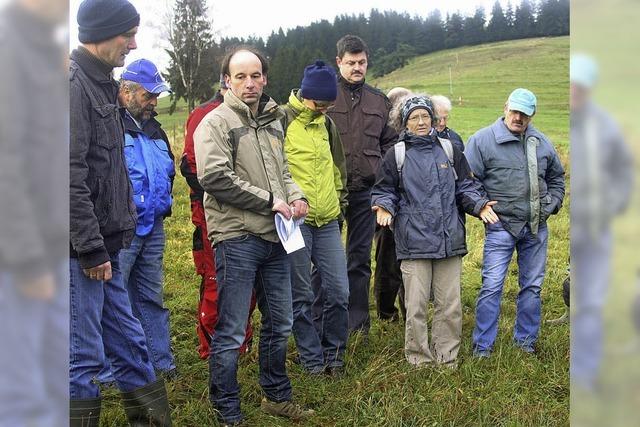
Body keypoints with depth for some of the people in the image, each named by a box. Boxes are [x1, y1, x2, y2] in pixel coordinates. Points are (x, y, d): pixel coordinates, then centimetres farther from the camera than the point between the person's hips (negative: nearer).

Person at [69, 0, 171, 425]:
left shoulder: (100, 85, 15)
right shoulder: (72, 86, -15)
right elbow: (70, 178, -22)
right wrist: (92, 249, -19)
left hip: (103, 247, 10)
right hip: (81, 253, -10)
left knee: (130, 344, 16)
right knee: (83, 357, 0)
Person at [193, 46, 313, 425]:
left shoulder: (273, 121, 15)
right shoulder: (216, 123, -8)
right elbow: (215, 177, -19)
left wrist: (295, 194, 3)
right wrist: (269, 201, -16)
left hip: (275, 237, 7)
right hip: (237, 238, -7)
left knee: (280, 324, 18)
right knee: (231, 333, 0)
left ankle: (277, 396, 35)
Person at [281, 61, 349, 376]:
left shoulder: (325, 123, 14)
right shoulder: (282, 121, -8)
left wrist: (339, 200, 21)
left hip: (328, 221, 6)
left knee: (338, 291, 6)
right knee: (301, 296, 3)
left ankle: (334, 353, 23)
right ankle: (312, 359, 17)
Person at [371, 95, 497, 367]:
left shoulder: (450, 150, 12)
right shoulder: (396, 156, 6)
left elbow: (465, 187, 15)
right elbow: (385, 191, 9)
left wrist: (479, 205, -1)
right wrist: (384, 207, -11)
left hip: (450, 240, 3)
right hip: (413, 242, -2)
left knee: (450, 305, 6)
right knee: (415, 306, -1)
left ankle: (447, 360, 19)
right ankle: (419, 359, 14)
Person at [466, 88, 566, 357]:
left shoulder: (542, 143, 10)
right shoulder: (483, 140, -5)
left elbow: (556, 177, 23)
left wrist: (551, 204, 11)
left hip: (536, 228, 5)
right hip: (501, 226, -5)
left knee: (532, 286, 12)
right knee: (492, 286, -7)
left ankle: (526, 339, 27)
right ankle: (483, 346, 4)